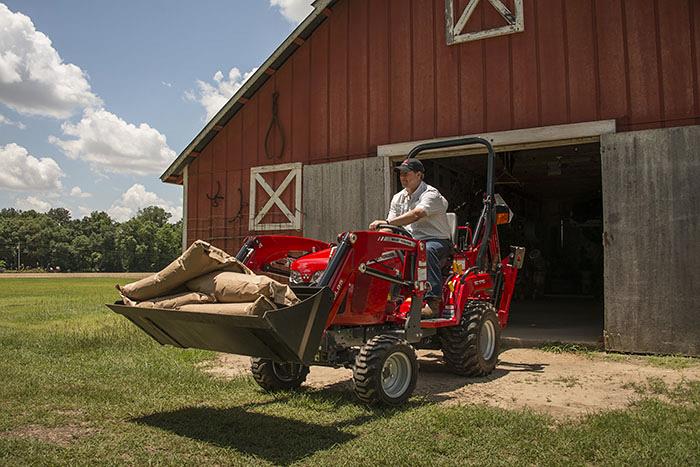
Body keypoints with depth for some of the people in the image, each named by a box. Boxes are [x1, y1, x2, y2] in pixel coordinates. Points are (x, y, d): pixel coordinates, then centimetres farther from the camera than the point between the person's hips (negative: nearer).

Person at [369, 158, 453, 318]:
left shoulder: (431, 194, -10)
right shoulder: (398, 198, 15)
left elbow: (416, 215, -30)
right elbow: (391, 227, 8)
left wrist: (387, 222, -39)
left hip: (438, 241, -6)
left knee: (427, 251, -39)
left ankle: (433, 303, -41)